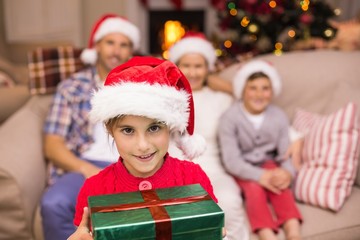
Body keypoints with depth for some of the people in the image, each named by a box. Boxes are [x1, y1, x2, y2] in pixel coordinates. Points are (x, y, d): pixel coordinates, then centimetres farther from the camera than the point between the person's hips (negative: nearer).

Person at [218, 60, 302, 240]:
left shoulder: (279, 116, -5)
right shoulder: (230, 118, -17)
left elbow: (286, 153, -6)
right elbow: (231, 160, -20)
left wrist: (287, 172, -29)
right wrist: (260, 176, -33)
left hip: (268, 164, 3)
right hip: (241, 169, -3)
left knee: (281, 185, -26)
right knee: (254, 188, -30)